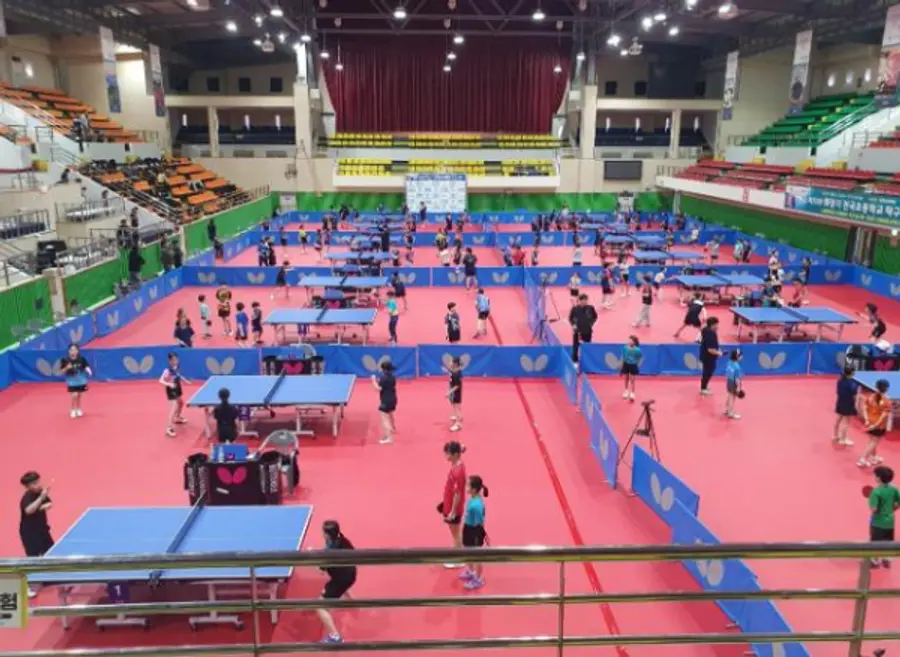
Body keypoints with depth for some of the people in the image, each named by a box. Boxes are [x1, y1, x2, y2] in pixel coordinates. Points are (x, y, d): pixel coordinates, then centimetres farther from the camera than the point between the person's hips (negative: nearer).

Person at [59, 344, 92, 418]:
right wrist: (67, 368, -25)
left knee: (79, 395, 13)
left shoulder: (82, 359, -10)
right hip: (72, 381, -2)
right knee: (74, 395, -12)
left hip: (81, 381, 2)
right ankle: (73, 410, 10)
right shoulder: (65, 360, -13)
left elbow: (86, 366, -3)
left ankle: (78, 409, 33)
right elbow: (62, 372, -6)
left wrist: (89, 371, -24)